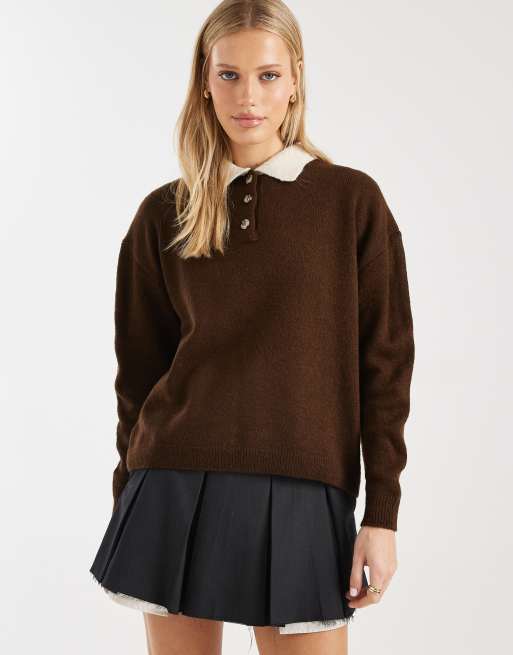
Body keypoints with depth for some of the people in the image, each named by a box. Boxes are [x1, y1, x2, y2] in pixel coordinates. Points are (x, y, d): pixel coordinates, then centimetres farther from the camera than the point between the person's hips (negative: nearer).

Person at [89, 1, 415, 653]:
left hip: (302, 495, -1)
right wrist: (128, 502, 11)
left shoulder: (353, 202, 1)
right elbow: (139, 372, 11)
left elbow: (384, 365, 0)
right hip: (178, 490, 2)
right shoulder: (163, 216, 6)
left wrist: (382, 515, -4)